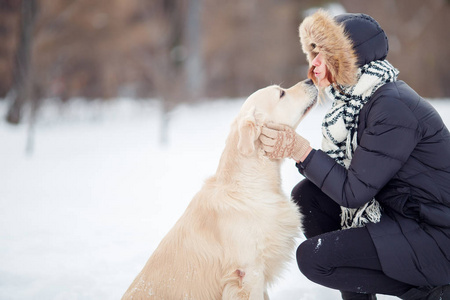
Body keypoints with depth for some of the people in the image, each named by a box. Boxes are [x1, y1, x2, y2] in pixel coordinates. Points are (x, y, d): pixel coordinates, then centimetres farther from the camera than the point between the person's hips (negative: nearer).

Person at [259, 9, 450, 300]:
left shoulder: (393, 106, -23)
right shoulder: (357, 99, 6)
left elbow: (354, 192, -23)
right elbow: (340, 170, 4)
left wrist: (302, 150, -20)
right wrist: (291, 148, -12)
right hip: (399, 215, 9)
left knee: (313, 257, -15)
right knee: (307, 194, 5)